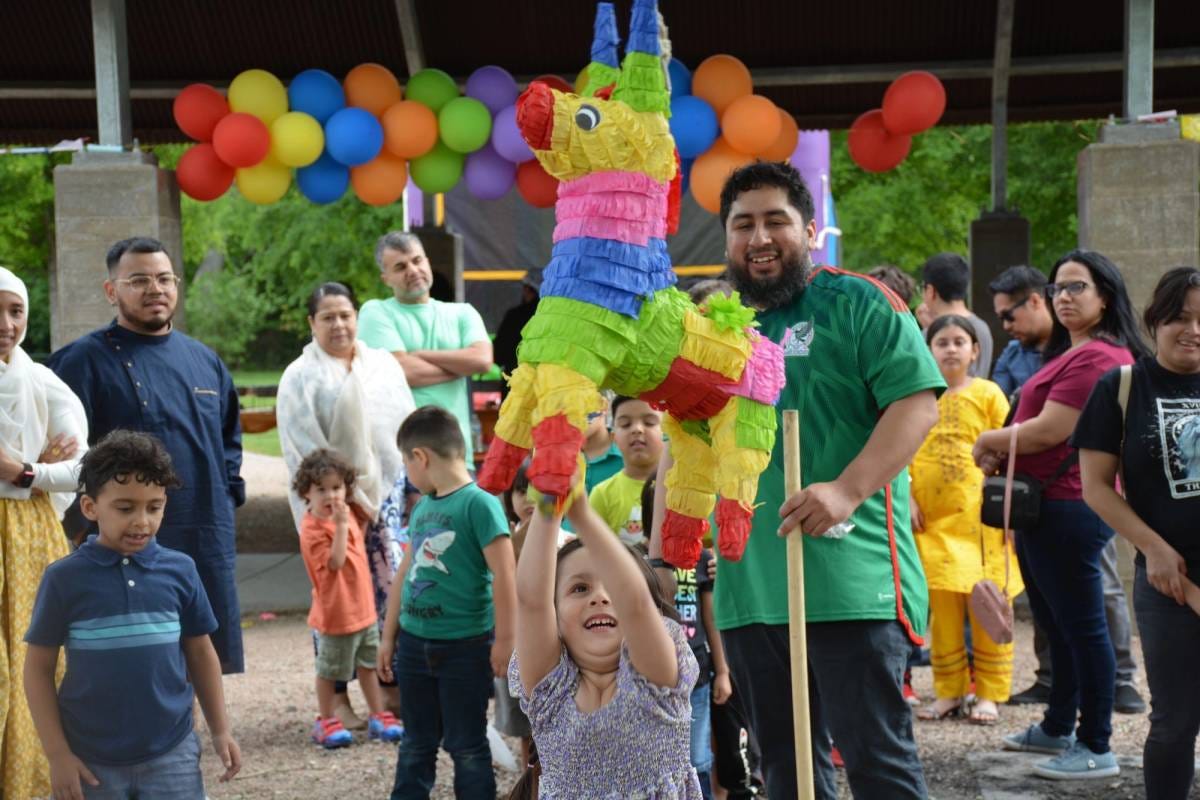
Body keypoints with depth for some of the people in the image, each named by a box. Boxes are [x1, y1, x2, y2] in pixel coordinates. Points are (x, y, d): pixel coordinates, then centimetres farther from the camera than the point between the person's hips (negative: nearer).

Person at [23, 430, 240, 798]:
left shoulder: (180, 570, -2)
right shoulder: (64, 578, -7)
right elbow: (38, 667, -2)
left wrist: (220, 731, 10)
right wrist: (57, 753, -6)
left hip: (171, 754, 1)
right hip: (92, 760, -1)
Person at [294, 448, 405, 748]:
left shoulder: (346, 514, 5)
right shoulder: (313, 530, -22)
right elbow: (335, 561, -33)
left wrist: (364, 515, 9)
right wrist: (341, 525, -36)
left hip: (364, 608, 8)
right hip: (336, 613, -8)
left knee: (368, 665, 17)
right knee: (329, 670, 8)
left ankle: (378, 716, 27)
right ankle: (326, 722, 21)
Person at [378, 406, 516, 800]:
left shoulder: (479, 504, -15)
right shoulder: (422, 508, 9)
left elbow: (503, 574, -18)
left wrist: (504, 639, -18)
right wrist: (389, 635, 18)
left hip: (464, 646, -7)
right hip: (414, 644, 7)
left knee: (467, 746, 3)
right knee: (416, 744, 16)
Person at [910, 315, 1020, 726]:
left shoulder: (987, 394, 2)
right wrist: (906, 499, -5)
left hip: (979, 517, -2)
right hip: (932, 518, 2)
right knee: (941, 605, 5)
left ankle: (989, 694, 9)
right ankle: (949, 692, 14)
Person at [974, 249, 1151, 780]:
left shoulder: (1096, 357, -18)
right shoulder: (1070, 352, 18)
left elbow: (1051, 430, -21)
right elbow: (1040, 422, 22)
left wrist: (989, 442, -5)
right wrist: (1002, 450, 2)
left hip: (1068, 510, -11)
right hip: (1046, 506, 11)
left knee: (1081, 626, -6)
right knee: (1059, 625, 20)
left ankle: (1096, 749, 0)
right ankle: (1058, 729, 32)